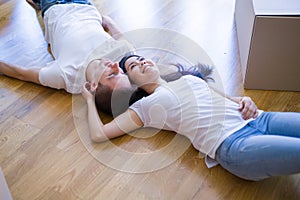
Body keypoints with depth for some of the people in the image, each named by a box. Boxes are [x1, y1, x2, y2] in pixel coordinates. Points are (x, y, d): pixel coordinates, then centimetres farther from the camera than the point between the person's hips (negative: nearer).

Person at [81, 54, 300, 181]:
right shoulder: (144, 106, 13)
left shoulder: (189, 78, 28)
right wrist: (90, 100, 23)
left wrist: (246, 100, 5)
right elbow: (99, 134, 9)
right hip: (231, 144, -6)